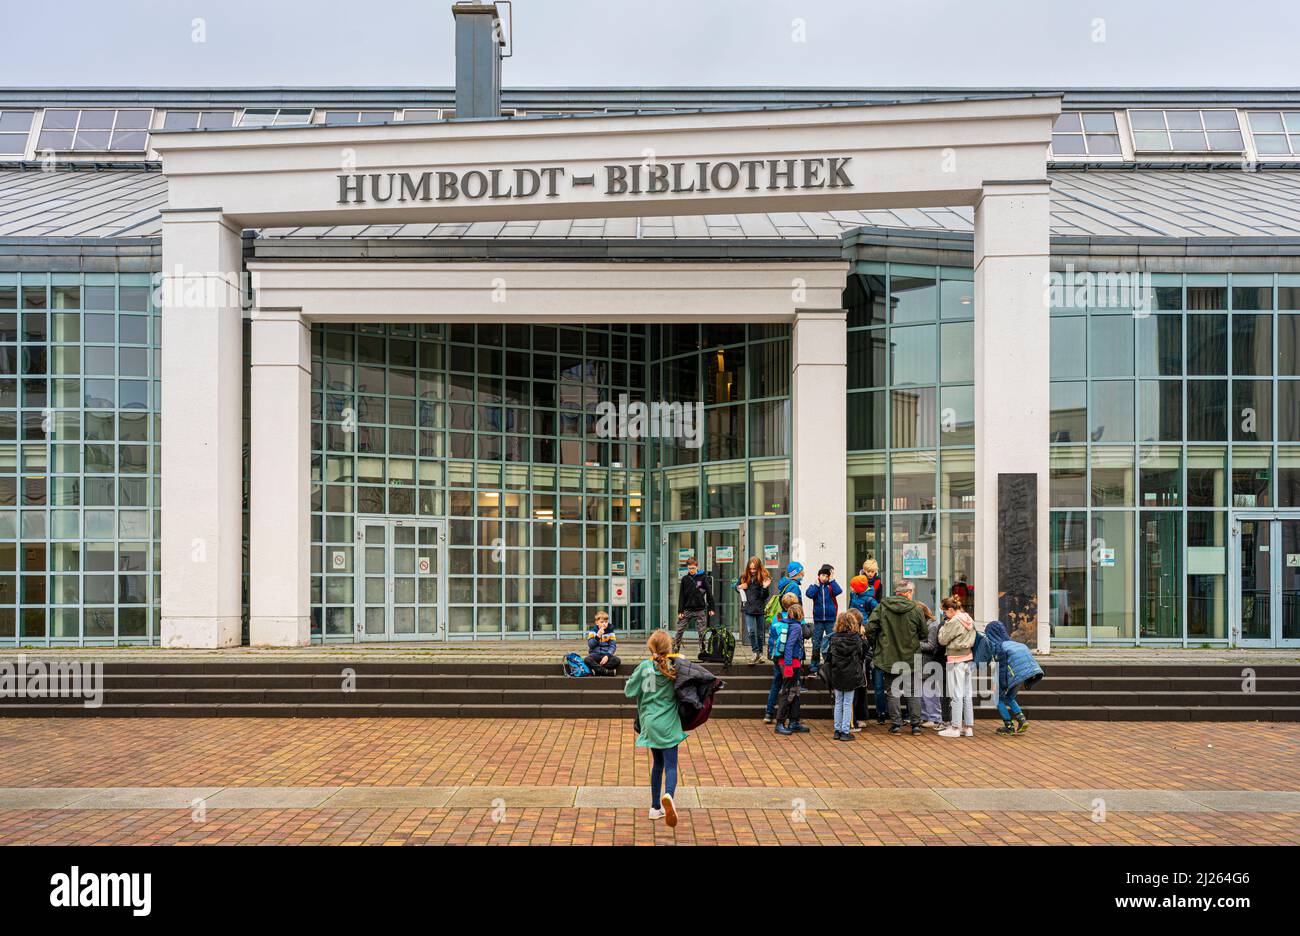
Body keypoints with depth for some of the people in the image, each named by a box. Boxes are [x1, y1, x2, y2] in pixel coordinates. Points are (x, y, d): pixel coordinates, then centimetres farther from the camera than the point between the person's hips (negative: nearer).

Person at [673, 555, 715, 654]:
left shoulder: (703, 578, -1)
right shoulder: (685, 579, 4)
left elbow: (709, 593, 1)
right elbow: (681, 596, 5)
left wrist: (711, 608, -2)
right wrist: (680, 611, -1)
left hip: (700, 610, -2)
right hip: (687, 610, 2)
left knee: (702, 633, 3)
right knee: (679, 631, -3)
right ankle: (674, 651, 1)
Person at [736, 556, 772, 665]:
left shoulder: (764, 578, -6)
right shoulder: (744, 577, 3)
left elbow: (765, 596, -6)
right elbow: (736, 586, 19)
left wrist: (765, 588, -25)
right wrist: (739, 587, -3)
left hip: (760, 608, -2)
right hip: (748, 608, 2)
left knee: (760, 632, 9)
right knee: (750, 631, -9)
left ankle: (760, 653, 24)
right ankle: (756, 653, -4)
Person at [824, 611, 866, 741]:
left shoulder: (834, 639, -5)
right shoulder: (857, 638, -10)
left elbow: (828, 658, -1)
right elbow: (862, 655, 0)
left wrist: (829, 677, 10)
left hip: (836, 677, 2)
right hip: (851, 676, -2)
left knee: (838, 703, 13)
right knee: (848, 704, 5)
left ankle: (837, 730, 15)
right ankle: (845, 732, 3)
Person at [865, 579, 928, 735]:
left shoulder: (882, 607, -7)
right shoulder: (916, 609, -7)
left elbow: (870, 628, -10)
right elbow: (924, 634, 1)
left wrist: (877, 642, 8)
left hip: (889, 657, 0)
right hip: (911, 658, 0)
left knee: (893, 692, 8)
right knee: (913, 692, 12)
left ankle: (896, 725, 8)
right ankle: (916, 724, 14)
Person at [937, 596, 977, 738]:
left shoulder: (954, 622, -16)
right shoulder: (969, 619, 8)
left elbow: (942, 640, -10)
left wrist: (944, 625, 3)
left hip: (956, 660, -8)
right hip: (968, 658, 8)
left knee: (957, 695, -4)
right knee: (968, 694, 10)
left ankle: (955, 728, 0)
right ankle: (968, 727, 14)